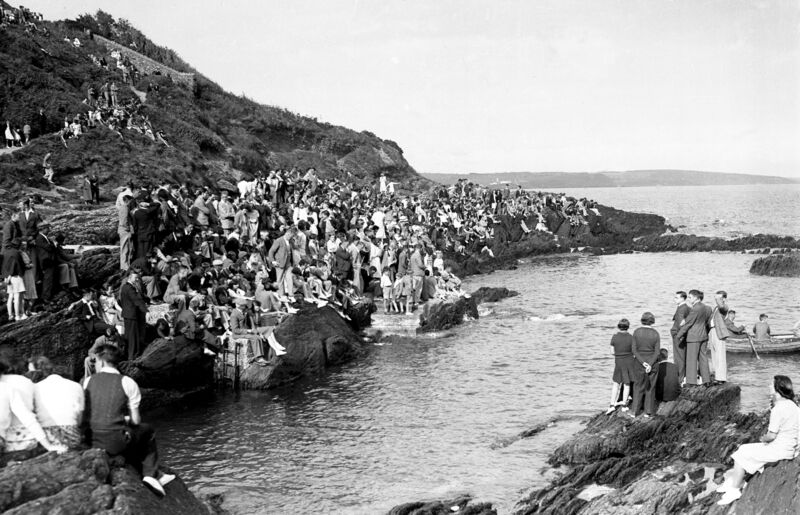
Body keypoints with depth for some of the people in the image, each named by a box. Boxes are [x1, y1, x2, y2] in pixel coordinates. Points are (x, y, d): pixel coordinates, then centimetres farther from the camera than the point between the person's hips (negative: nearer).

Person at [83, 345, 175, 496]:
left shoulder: (89, 381, 4)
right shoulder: (127, 383, -4)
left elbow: (85, 415, 9)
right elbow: (136, 420, -2)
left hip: (93, 442, 4)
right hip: (117, 443, -4)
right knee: (148, 430, 25)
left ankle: (156, 475, 37)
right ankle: (150, 474, 18)